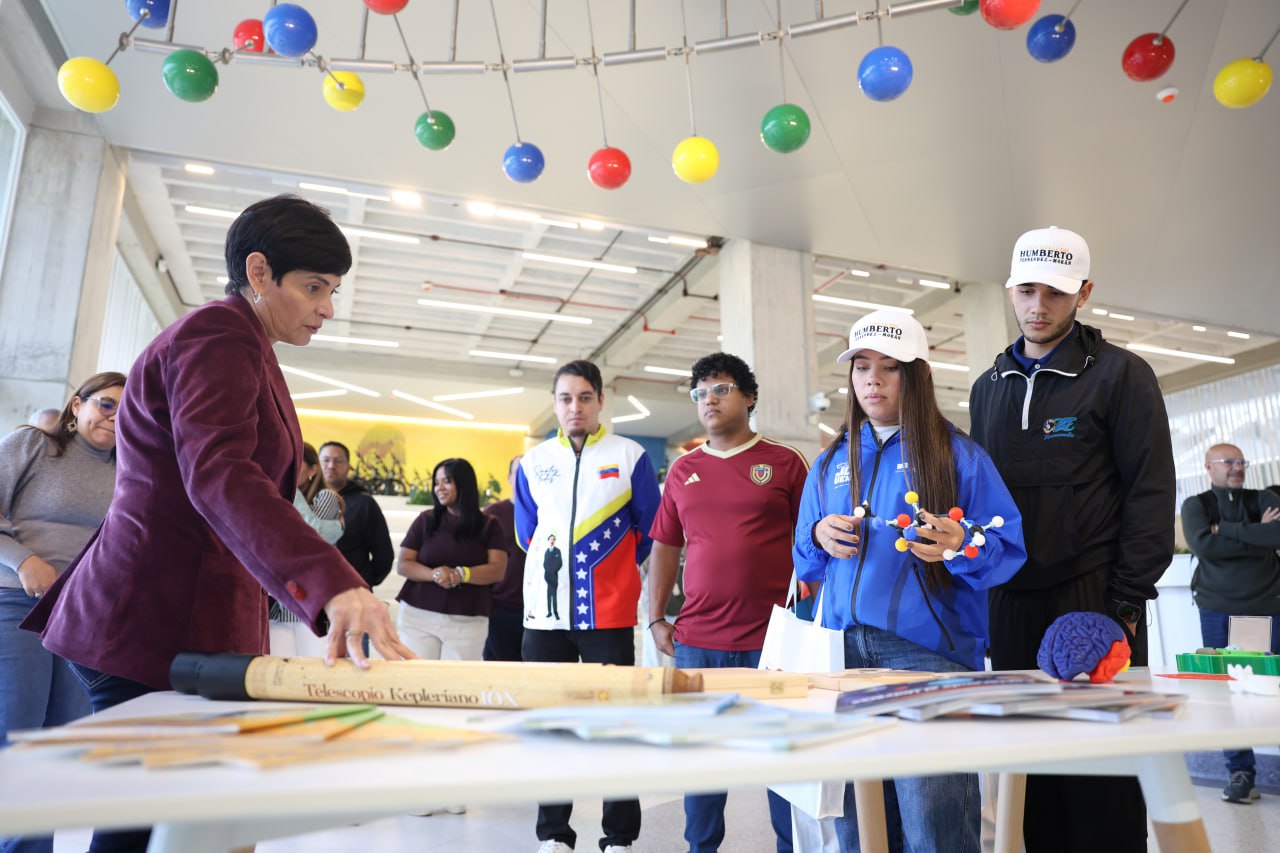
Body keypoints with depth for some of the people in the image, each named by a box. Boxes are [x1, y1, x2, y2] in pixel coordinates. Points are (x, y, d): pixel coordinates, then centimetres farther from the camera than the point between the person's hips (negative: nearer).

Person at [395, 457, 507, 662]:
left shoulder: (488, 526, 4)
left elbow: (497, 570, -5)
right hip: (418, 616, 1)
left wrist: (460, 574, -22)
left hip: (467, 622, -1)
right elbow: (402, 564, 3)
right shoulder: (425, 520, 7)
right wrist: (434, 574, -16)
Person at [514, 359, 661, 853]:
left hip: (609, 615, -3)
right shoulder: (533, 463, 9)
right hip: (546, 614, 3)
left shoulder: (630, 457, 0)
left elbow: (649, 530, 5)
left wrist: (611, 572, 7)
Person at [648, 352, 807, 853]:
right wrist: (656, 619, 9)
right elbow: (665, 547, 13)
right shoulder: (683, 470, 10)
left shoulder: (784, 462, 1)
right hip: (696, 639, 3)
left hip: (772, 638, -3)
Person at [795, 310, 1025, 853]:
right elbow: (805, 564, 18)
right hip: (846, 648, 4)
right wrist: (819, 537, -4)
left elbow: (1009, 547, -3)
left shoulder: (957, 454, 1)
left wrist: (960, 546, -23)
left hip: (928, 647, -4)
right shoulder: (830, 463, 14)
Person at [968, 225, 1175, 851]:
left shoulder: (1121, 375, -2)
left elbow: (1151, 495, -6)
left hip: (1094, 604, -4)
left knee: (1104, 775, 3)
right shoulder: (989, 387, 13)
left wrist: (1125, 606, -11)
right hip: (1011, 607, 4)